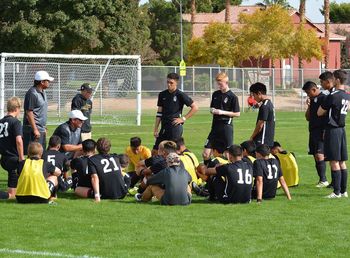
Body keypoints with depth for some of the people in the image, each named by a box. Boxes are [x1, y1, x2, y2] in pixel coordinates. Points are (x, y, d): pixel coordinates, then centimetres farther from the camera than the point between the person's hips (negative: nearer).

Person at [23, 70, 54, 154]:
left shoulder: (43, 92, 14)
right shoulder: (32, 93, -16)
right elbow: (29, 113, -19)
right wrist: (35, 130, -21)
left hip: (41, 129, 10)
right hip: (33, 129, -10)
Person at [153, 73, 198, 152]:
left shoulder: (180, 95, -5)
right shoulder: (162, 95, 10)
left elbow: (195, 107, -2)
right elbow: (159, 113, 13)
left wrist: (183, 118, -5)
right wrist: (155, 129, 9)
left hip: (175, 127, -6)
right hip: (164, 127, 6)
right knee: (155, 151, 3)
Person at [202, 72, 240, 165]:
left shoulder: (232, 96, -6)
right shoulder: (215, 94, 11)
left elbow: (237, 114, -5)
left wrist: (223, 112, -14)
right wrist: (212, 110, -1)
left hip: (226, 126, -5)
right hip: (215, 126, 5)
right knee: (206, 154, -1)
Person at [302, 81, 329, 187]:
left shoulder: (324, 98, -8)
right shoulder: (312, 100, 18)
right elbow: (308, 118, 21)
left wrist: (325, 131, -19)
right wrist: (309, 106, 6)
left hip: (321, 132, -9)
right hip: (313, 131, 9)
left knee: (319, 155, -17)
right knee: (316, 157, 8)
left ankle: (323, 180, -16)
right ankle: (322, 180, 11)